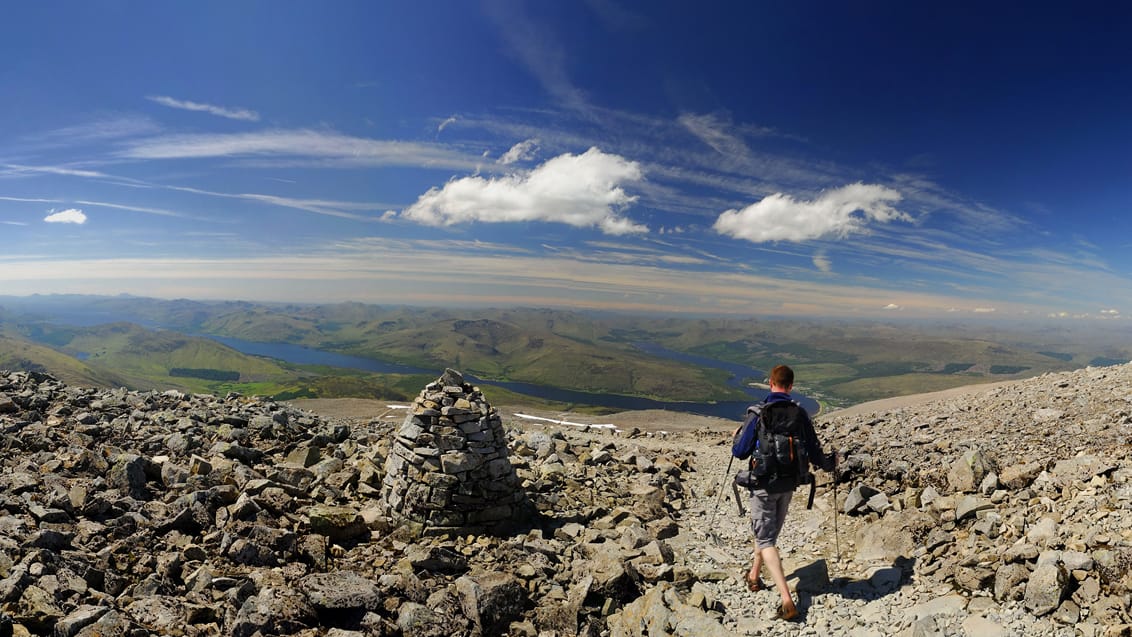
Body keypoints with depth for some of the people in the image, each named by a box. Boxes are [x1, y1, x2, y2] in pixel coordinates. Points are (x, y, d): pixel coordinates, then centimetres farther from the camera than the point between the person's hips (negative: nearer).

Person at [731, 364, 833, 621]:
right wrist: (829, 464, 22)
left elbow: (740, 452, -14)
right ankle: (754, 576, 43)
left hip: (764, 484, -5)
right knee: (769, 531, 24)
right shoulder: (801, 414, -5)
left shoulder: (759, 413, -17)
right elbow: (814, 452, 0)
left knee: (765, 539, 2)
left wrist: (737, 437, 9)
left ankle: (787, 601, -8)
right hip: (788, 484, 5)